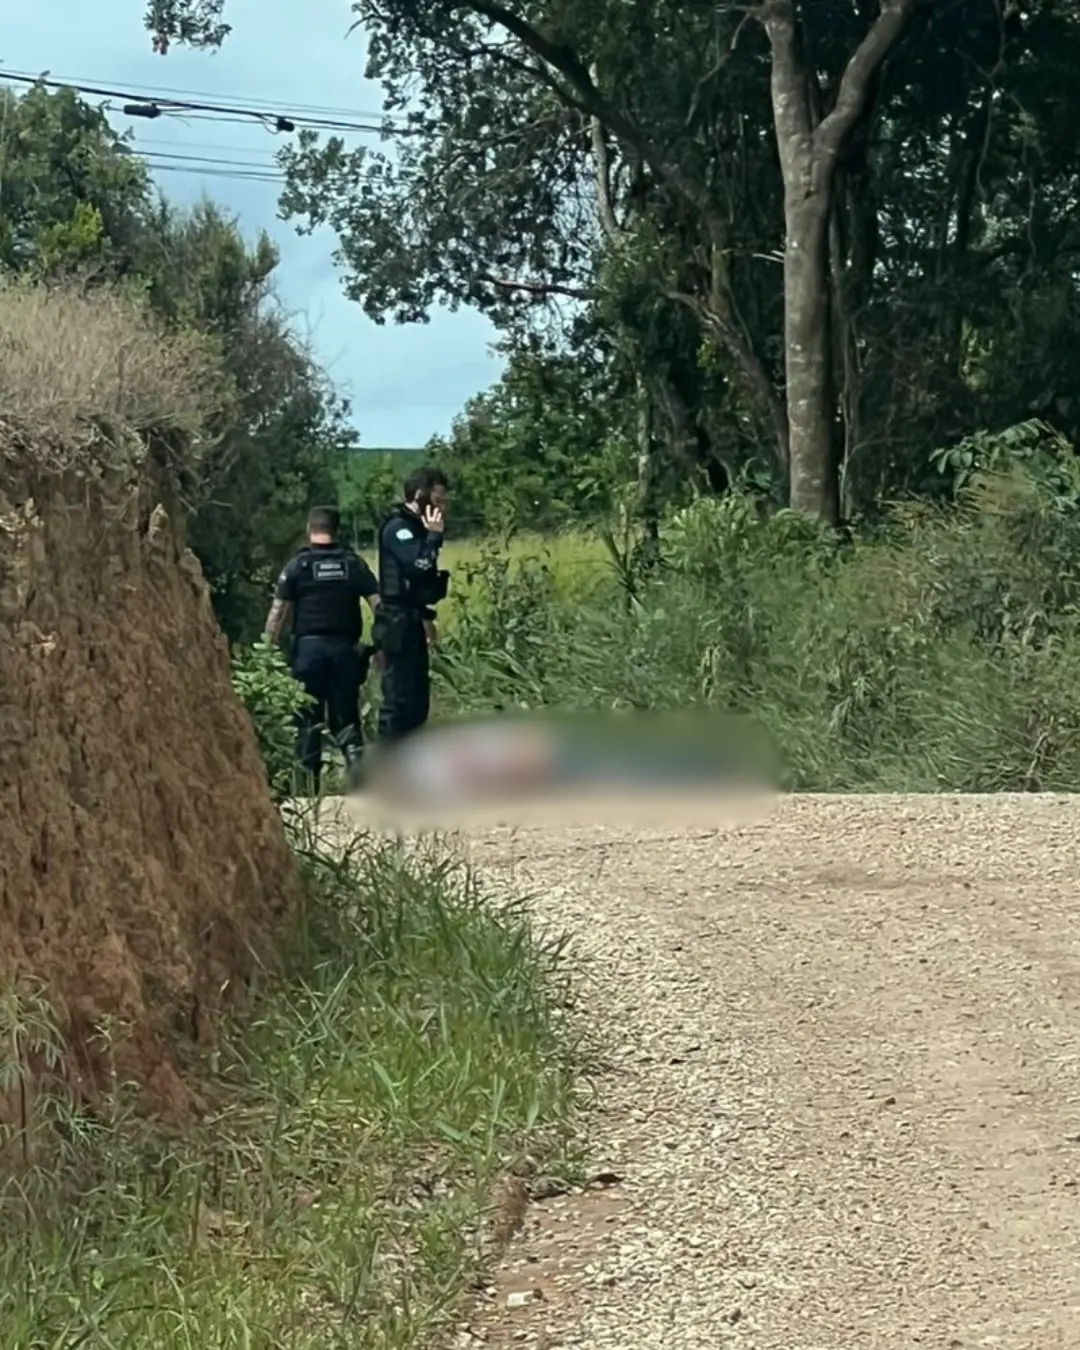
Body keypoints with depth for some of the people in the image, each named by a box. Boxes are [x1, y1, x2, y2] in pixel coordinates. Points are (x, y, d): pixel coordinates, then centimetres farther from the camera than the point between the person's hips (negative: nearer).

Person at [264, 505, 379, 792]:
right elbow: (378, 605, 0)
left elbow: (278, 611, -4)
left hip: (309, 646, -1)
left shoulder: (297, 565, 0)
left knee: (308, 719, 8)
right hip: (344, 648, 1)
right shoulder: (353, 563, 5)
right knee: (345, 716, 9)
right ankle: (356, 758, -16)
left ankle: (308, 783, 10)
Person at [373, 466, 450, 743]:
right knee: (399, 699, -10)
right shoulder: (398, 528, -14)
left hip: (411, 623, 10)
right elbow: (421, 567, -28)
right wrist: (434, 535, -16)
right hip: (399, 625, -10)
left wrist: (426, 617, 19)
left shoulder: (412, 527, 17)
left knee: (417, 700, 13)